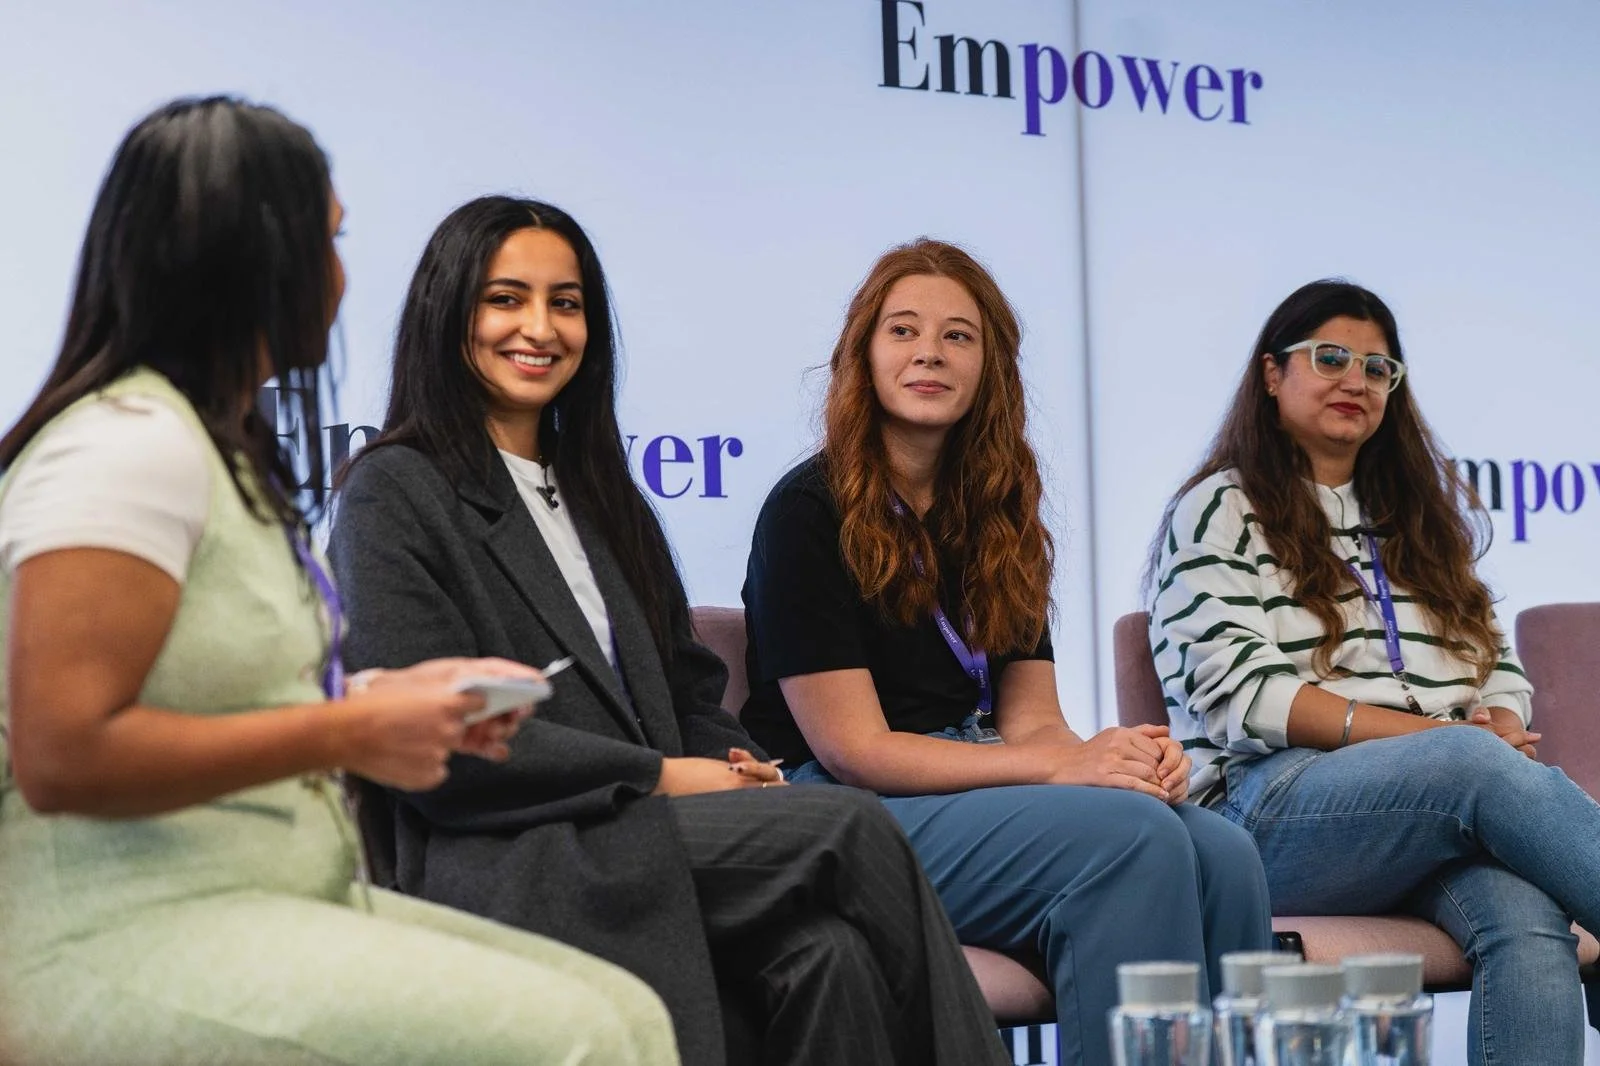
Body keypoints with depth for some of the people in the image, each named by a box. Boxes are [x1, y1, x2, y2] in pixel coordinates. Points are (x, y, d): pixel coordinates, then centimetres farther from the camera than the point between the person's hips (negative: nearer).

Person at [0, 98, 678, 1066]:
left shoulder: (222, 444, 17)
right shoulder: (127, 445, -13)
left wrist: (391, 698, 7)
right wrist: (350, 735, -16)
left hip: (283, 900, 10)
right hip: (126, 938, -10)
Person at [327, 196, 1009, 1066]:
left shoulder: (602, 494, 26)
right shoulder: (395, 491, 1)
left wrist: (736, 769, -1)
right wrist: (660, 777, -12)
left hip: (642, 847, 6)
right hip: (499, 869, -6)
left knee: (830, 952, -27)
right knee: (847, 826, -24)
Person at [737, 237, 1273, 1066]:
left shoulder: (999, 516, 15)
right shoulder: (809, 511, -5)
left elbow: (1029, 718, 9)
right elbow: (851, 748, -11)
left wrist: (1116, 756, -15)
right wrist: (1061, 765, -18)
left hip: (980, 794, 6)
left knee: (1222, 856, -21)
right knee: (1130, 836, -29)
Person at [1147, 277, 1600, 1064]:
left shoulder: (1423, 516, 29)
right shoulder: (1219, 513, 9)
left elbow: (1495, 663, 23)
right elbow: (1236, 691, -5)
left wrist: (1501, 727, -4)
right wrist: (1425, 733, -13)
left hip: (1450, 799, 5)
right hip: (1272, 807, -4)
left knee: (1527, 915, -33)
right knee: (1472, 762, -37)